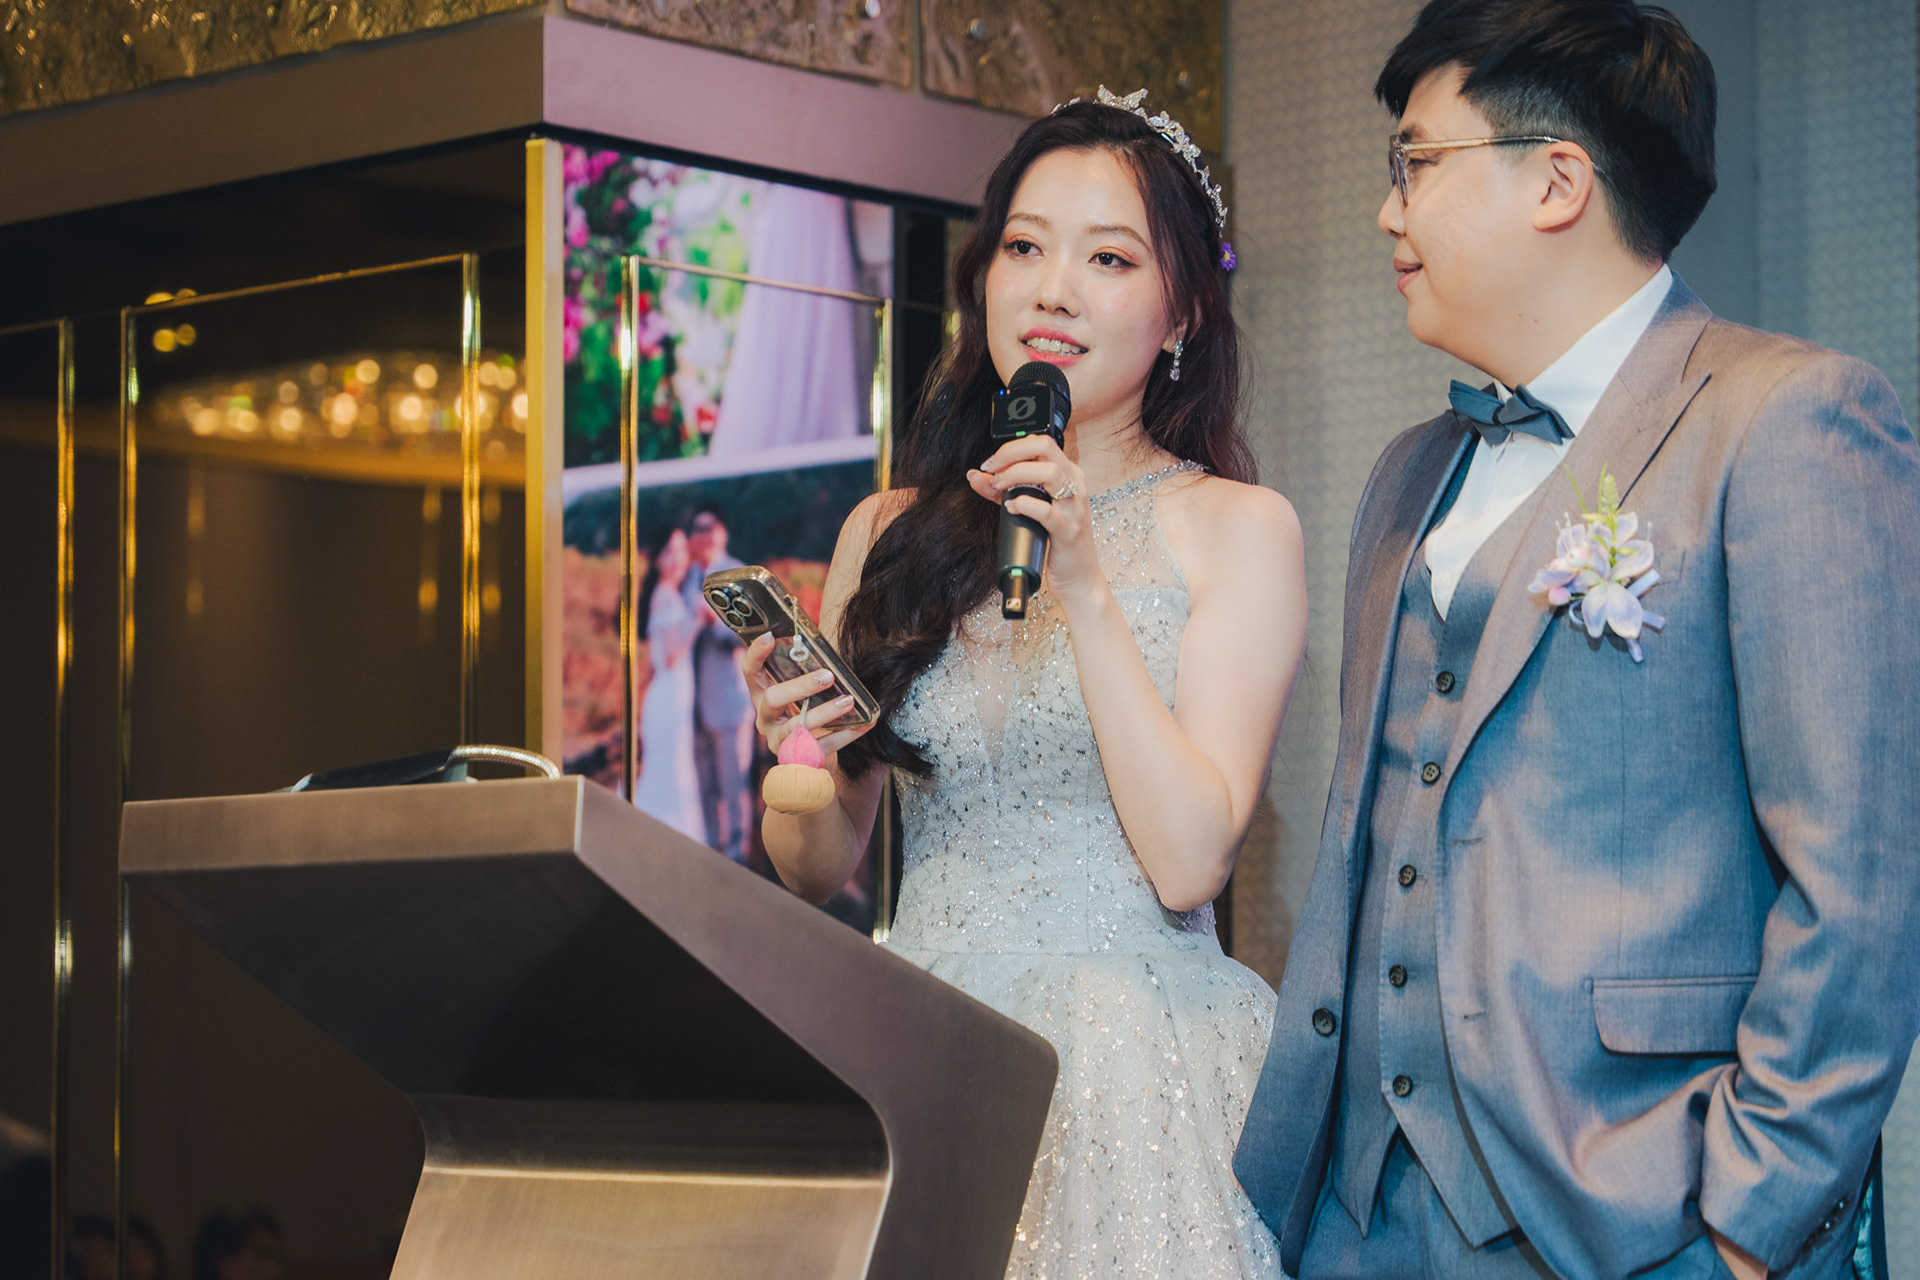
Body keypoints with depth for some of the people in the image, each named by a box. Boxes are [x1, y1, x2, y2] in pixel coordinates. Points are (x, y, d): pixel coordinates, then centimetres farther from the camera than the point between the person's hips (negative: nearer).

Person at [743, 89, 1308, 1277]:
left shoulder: (1236, 528, -2)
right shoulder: (892, 534, 8)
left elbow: (1190, 859, -12)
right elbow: (818, 869, 11)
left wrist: (1087, 592, -16)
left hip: (1140, 1079, -3)